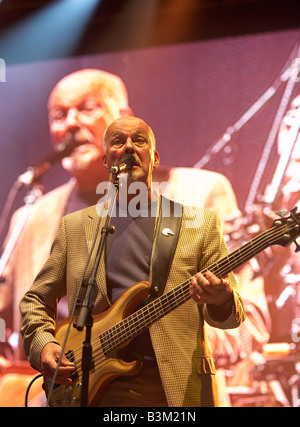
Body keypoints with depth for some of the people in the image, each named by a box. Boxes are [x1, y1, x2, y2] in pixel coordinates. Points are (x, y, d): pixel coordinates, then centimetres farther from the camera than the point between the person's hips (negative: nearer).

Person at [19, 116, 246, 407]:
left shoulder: (201, 223, 6)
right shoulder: (73, 227, 11)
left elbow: (233, 313, 2)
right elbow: (36, 299, 17)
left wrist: (221, 301, -21)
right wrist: (42, 345, -2)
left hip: (178, 390, 0)